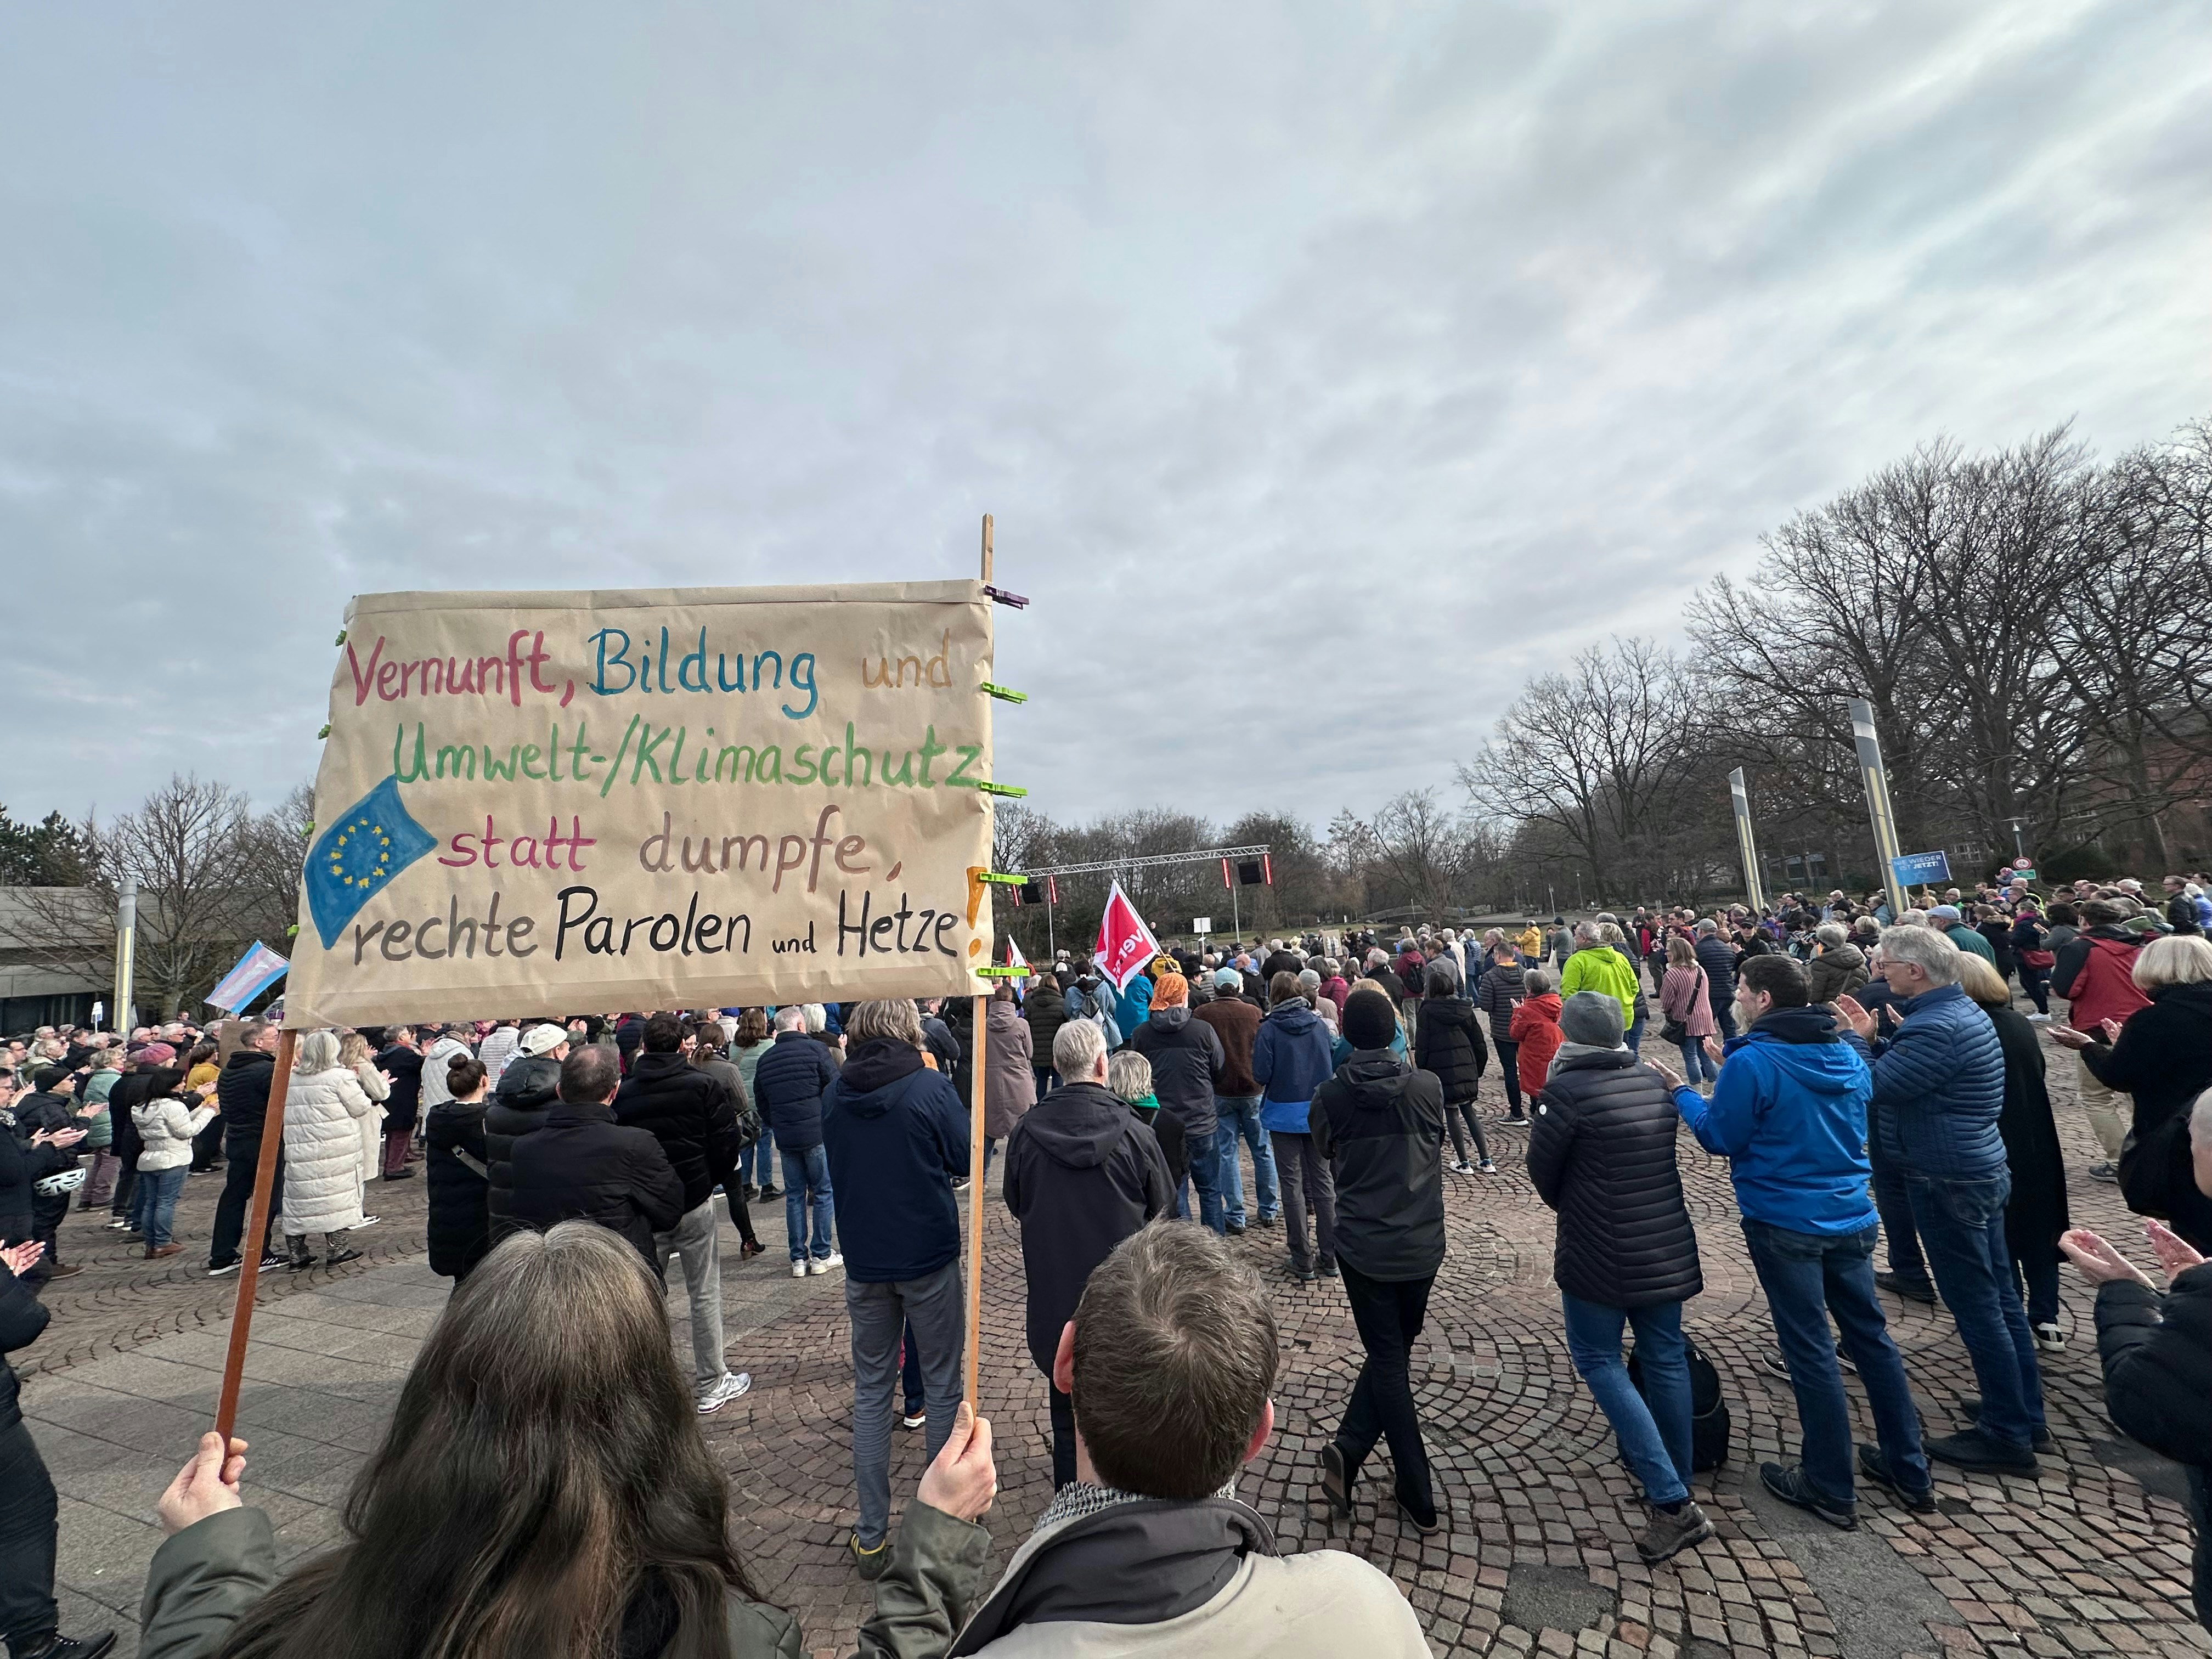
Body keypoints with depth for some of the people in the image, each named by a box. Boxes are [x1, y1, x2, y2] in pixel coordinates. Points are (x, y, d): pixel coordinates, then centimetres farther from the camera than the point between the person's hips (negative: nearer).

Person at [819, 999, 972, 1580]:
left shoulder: (834, 1095, -3)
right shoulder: (930, 1088, -17)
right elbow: (967, 1157, -7)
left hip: (864, 1260, 4)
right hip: (930, 1256, -3)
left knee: (870, 1390, 16)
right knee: (943, 1385, 13)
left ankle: (871, 1536, 23)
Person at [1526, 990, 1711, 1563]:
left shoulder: (1567, 1090, -19)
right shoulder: (1654, 1081, 1)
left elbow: (1542, 1167, -8)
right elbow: (1663, 1154, 12)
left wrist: (1571, 1207, 11)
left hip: (1599, 1253, -6)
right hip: (1667, 1247, 7)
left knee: (1598, 1360, 8)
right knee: (1665, 1359, 17)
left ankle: (1671, 1501, 1)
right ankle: (1678, 1489, 30)